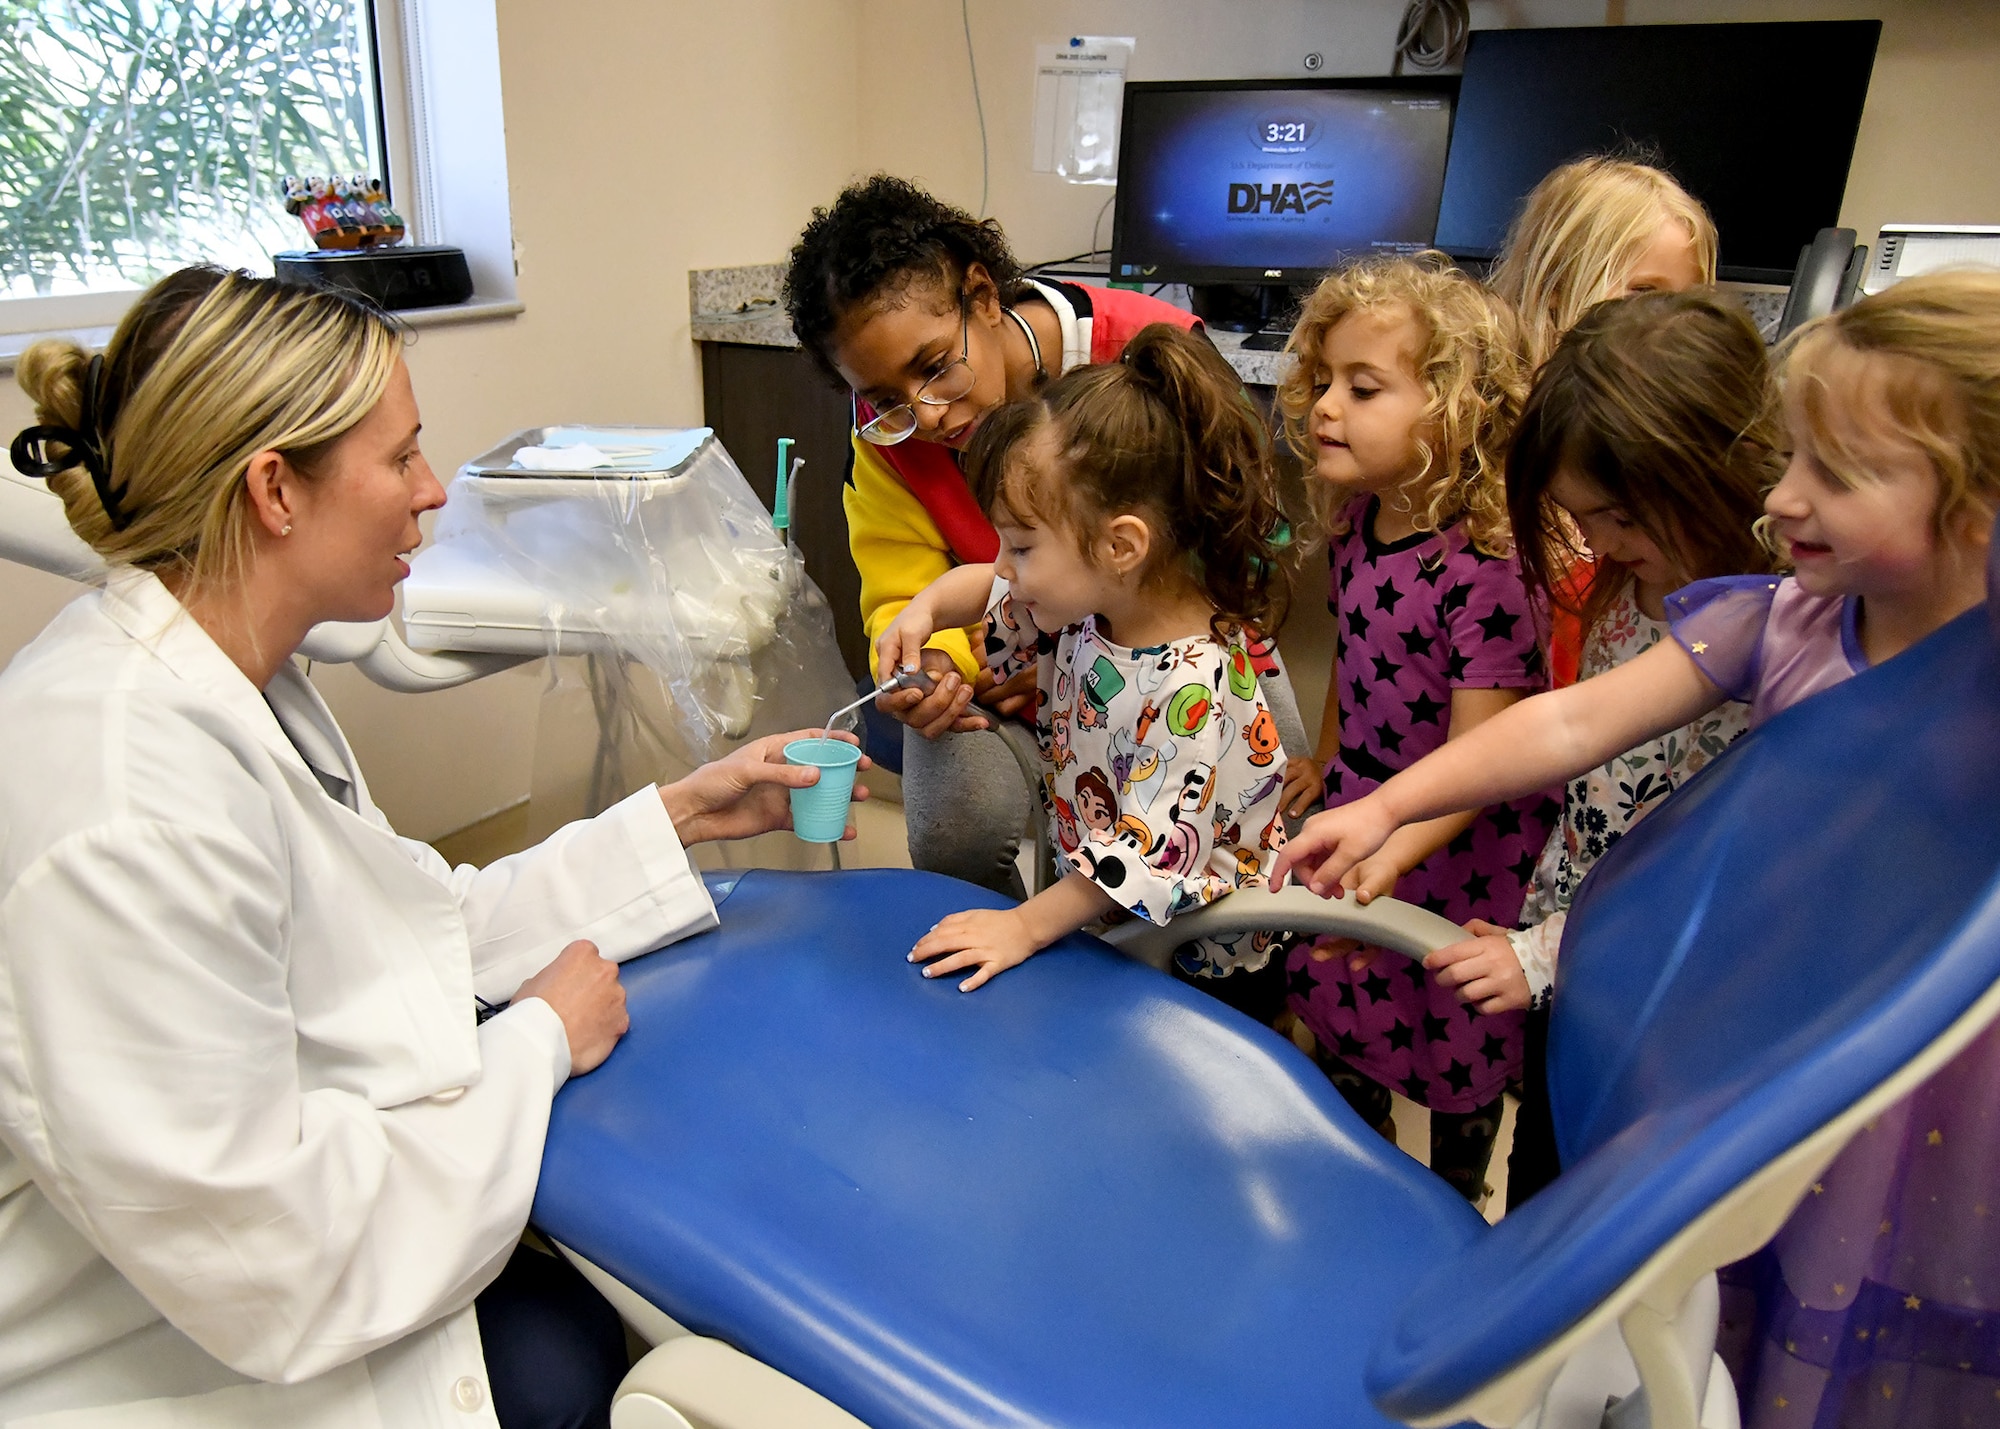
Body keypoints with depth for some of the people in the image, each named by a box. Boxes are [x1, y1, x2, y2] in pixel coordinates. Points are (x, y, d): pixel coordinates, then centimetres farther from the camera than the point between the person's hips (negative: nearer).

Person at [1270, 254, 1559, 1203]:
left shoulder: (1485, 573, -29)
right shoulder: (1356, 525, -5)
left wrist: (1390, 856, -39)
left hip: (1455, 860, -7)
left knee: (1455, 1048, 15)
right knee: (1338, 1014, 22)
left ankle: (1456, 1204, 44)